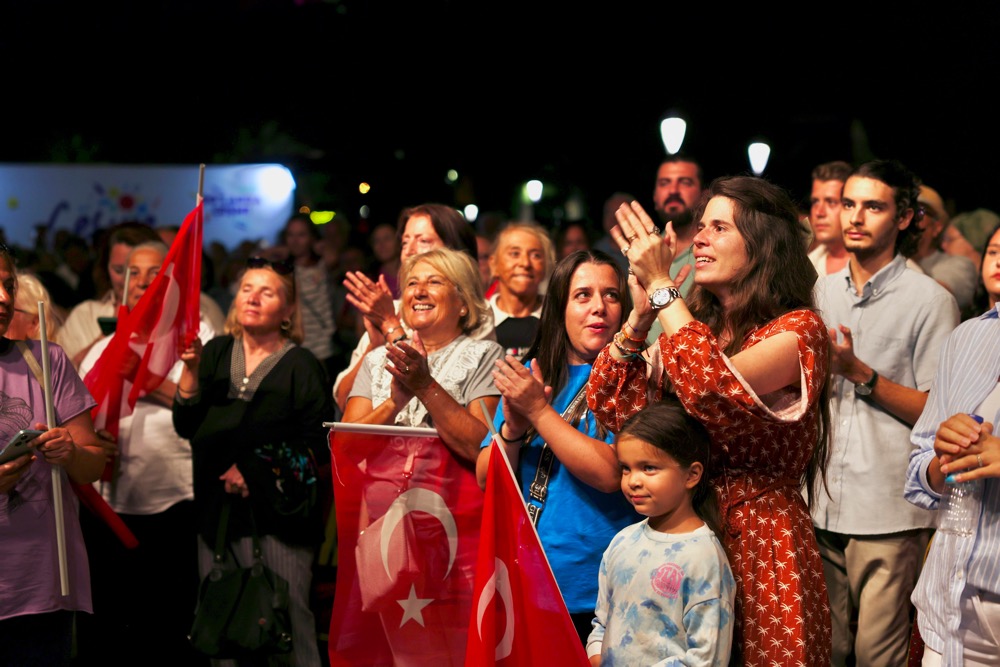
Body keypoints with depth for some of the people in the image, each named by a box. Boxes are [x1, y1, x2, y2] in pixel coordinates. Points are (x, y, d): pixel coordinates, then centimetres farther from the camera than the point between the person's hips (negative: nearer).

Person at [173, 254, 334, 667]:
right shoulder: (216, 353, 11)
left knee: (287, 622, -5)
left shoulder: (301, 366, 0)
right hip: (217, 512, 4)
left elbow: (317, 446, -4)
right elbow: (186, 426, 4)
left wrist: (257, 470, -10)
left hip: (278, 515, -4)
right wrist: (191, 369, -8)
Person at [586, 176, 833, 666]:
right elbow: (613, 408, 5)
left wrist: (661, 287, -18)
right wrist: (641, 315, -5)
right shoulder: (694, 326, 11)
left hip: (762, 546, -6)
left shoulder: (799, 329, -9)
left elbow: (716, 387, -27)